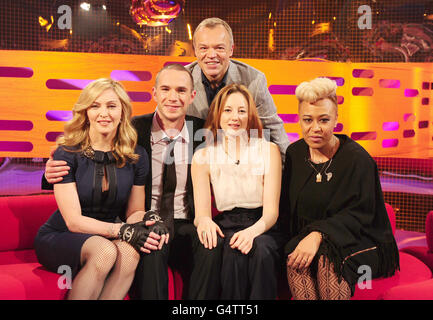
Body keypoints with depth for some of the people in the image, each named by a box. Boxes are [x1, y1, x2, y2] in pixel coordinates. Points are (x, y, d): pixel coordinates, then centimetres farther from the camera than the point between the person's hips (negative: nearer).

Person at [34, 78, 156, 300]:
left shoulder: (136, 156, 0)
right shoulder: (67, 154, -11)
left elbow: (135, 211, 6)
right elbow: (74, 221, -15)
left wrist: (146, 222, -19)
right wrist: (122, 231, -28)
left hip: (106, 237, 3)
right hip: (58, 239, -3)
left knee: (130, 252, -32)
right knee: (106, 251, -35)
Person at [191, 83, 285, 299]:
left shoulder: (269, 150, 3)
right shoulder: (203, 156, 6)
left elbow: (271, 211, -4)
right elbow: (201, 212, 0)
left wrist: (253, 231, -27)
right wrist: (204, 222, -26)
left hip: (260, 228, 0)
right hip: (224, 228, 1)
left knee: (261, 249, -34)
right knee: (233, 252, -33)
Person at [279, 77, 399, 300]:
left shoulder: (357, 158, -8)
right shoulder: (294, 154, 8)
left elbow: (359, 214, -15)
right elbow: (287, 209, 11)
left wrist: (318, 235, -30)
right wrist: (304, 239, -8)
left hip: (359, 244, -3)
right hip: (304, 238, 4)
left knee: (326, 257, -36)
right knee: (294, 261, -30)